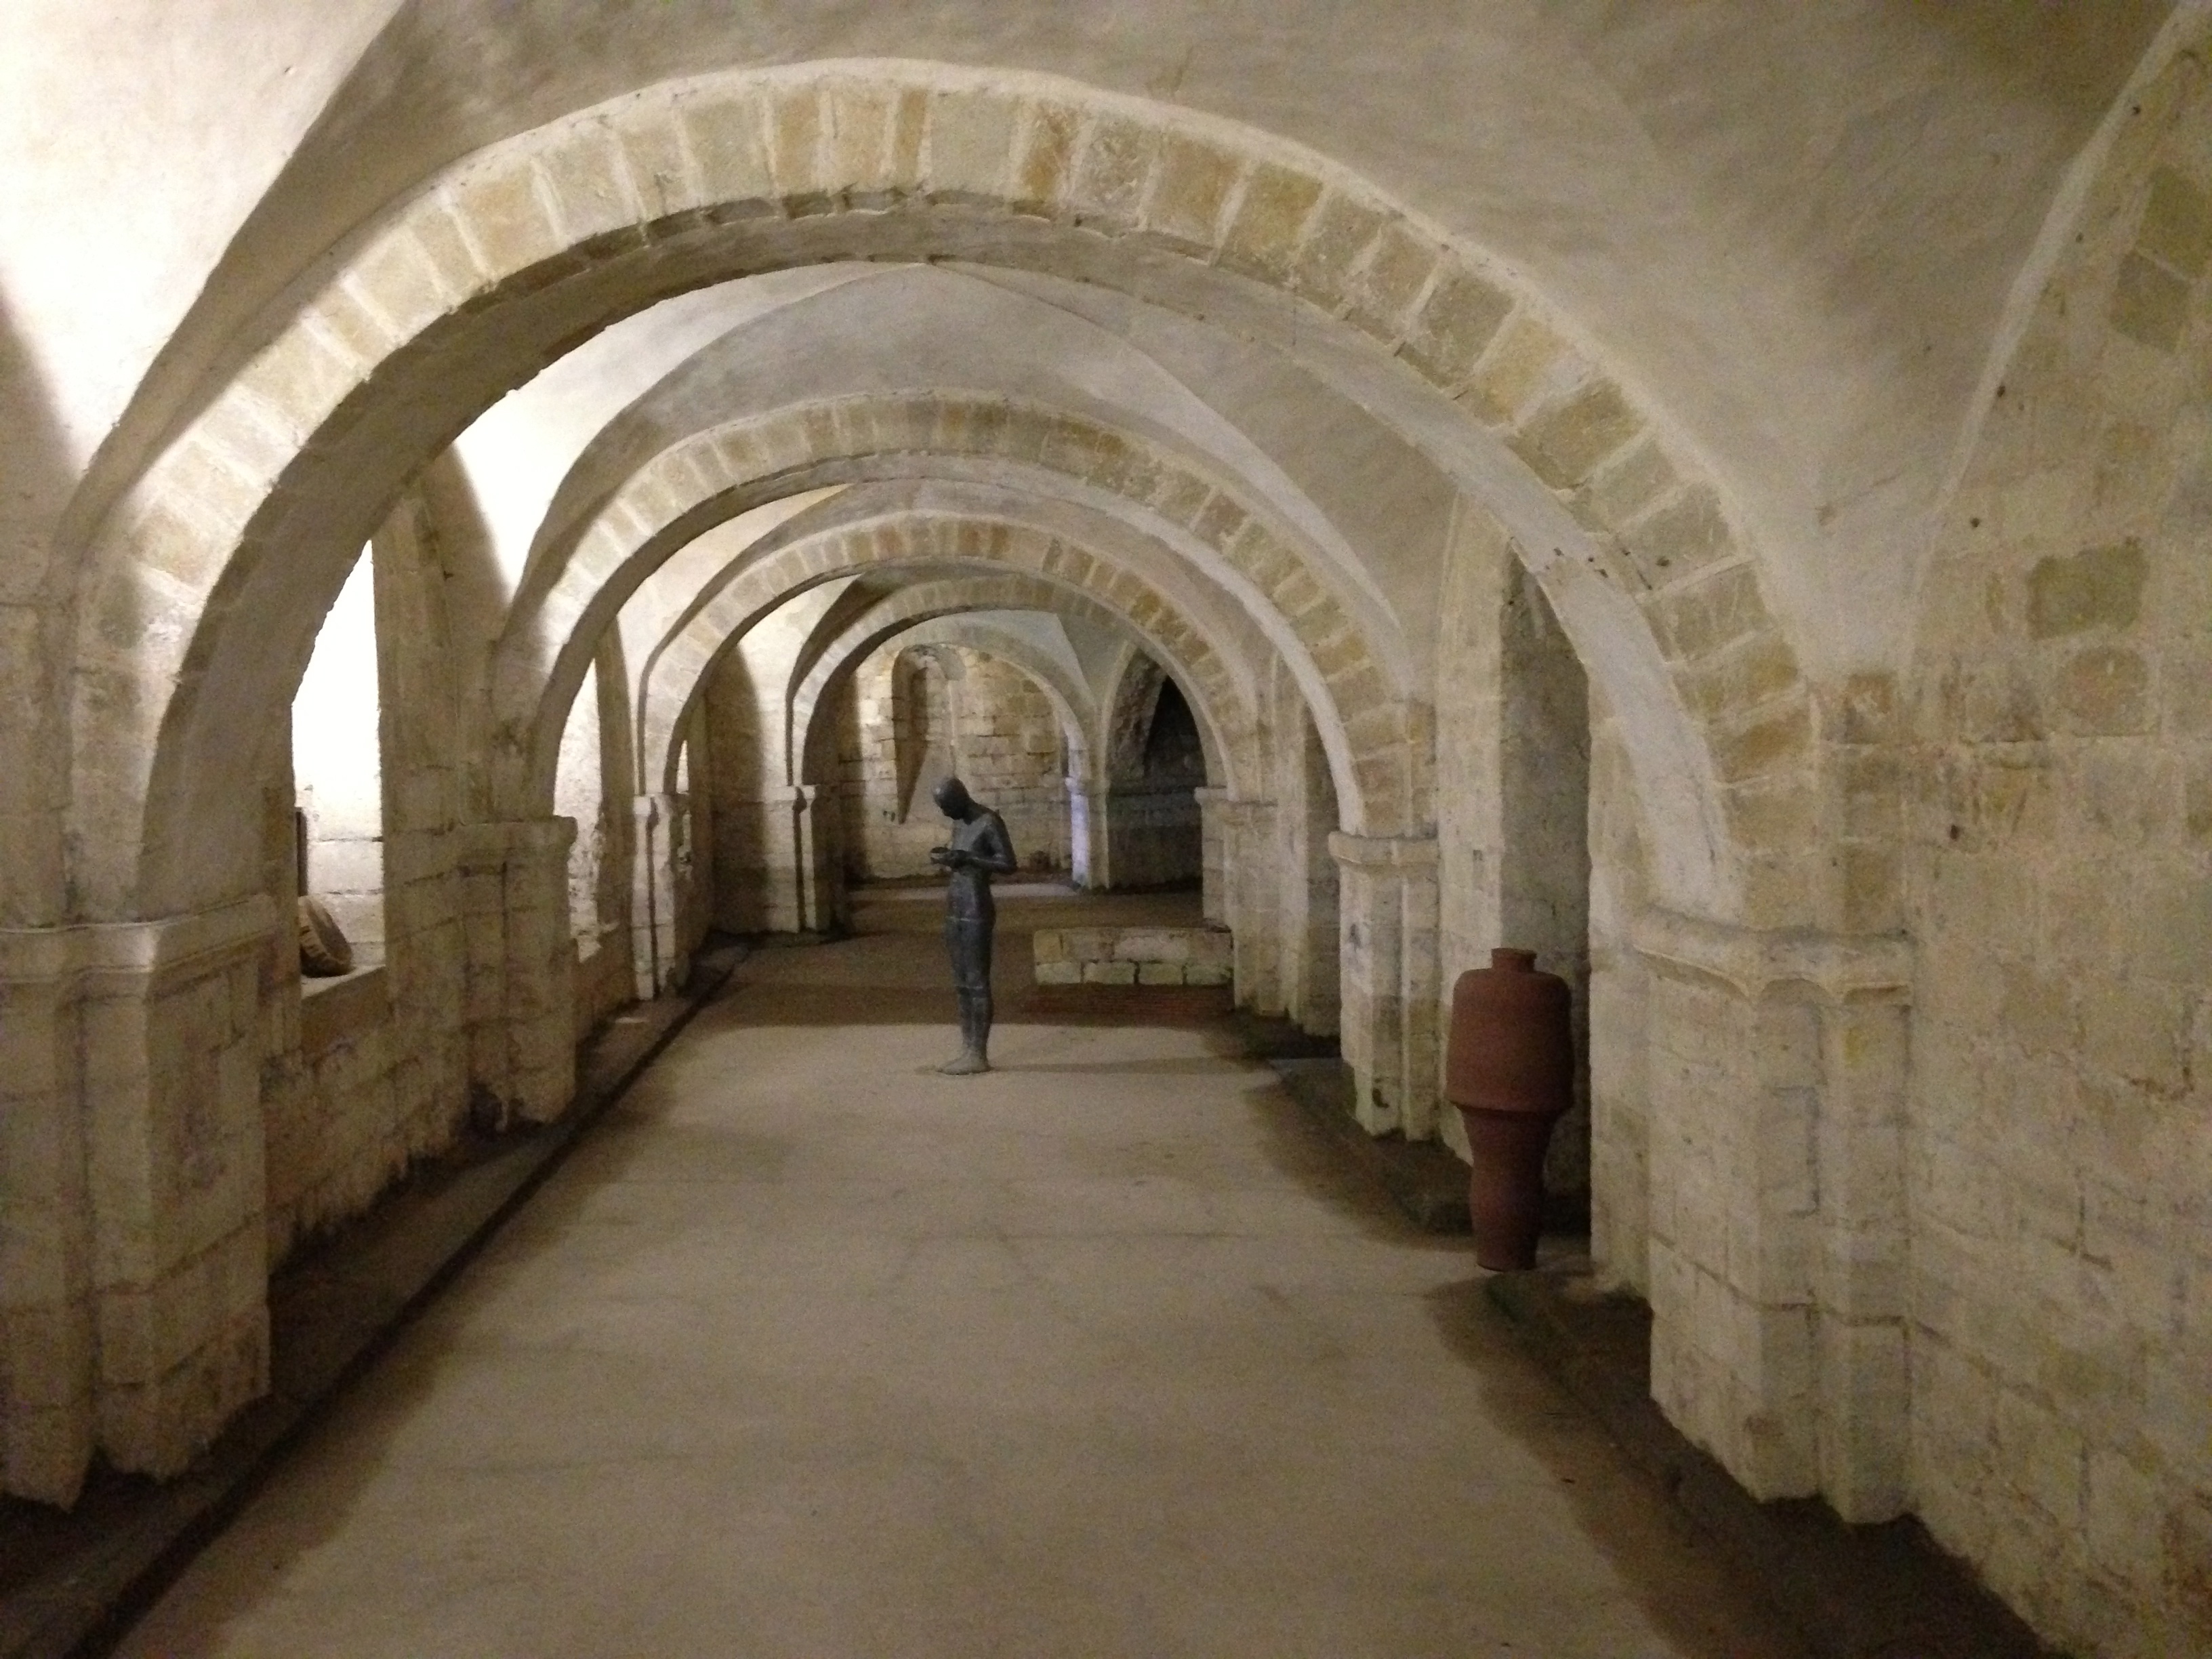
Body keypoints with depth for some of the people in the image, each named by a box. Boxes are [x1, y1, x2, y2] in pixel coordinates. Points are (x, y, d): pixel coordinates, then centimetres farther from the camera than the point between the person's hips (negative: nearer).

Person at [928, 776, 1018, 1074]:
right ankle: (967, 1050, 15)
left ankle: (979, 1055, -3)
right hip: (955, 909, 9)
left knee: (977, 983, -6)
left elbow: (1008, 865, -15)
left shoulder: (990, 823, -12)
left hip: (976, 910, -9)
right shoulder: (959, 824, 14)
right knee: (962, 984, 10)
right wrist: (947, 857, 5)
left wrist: (967, 859, -21)